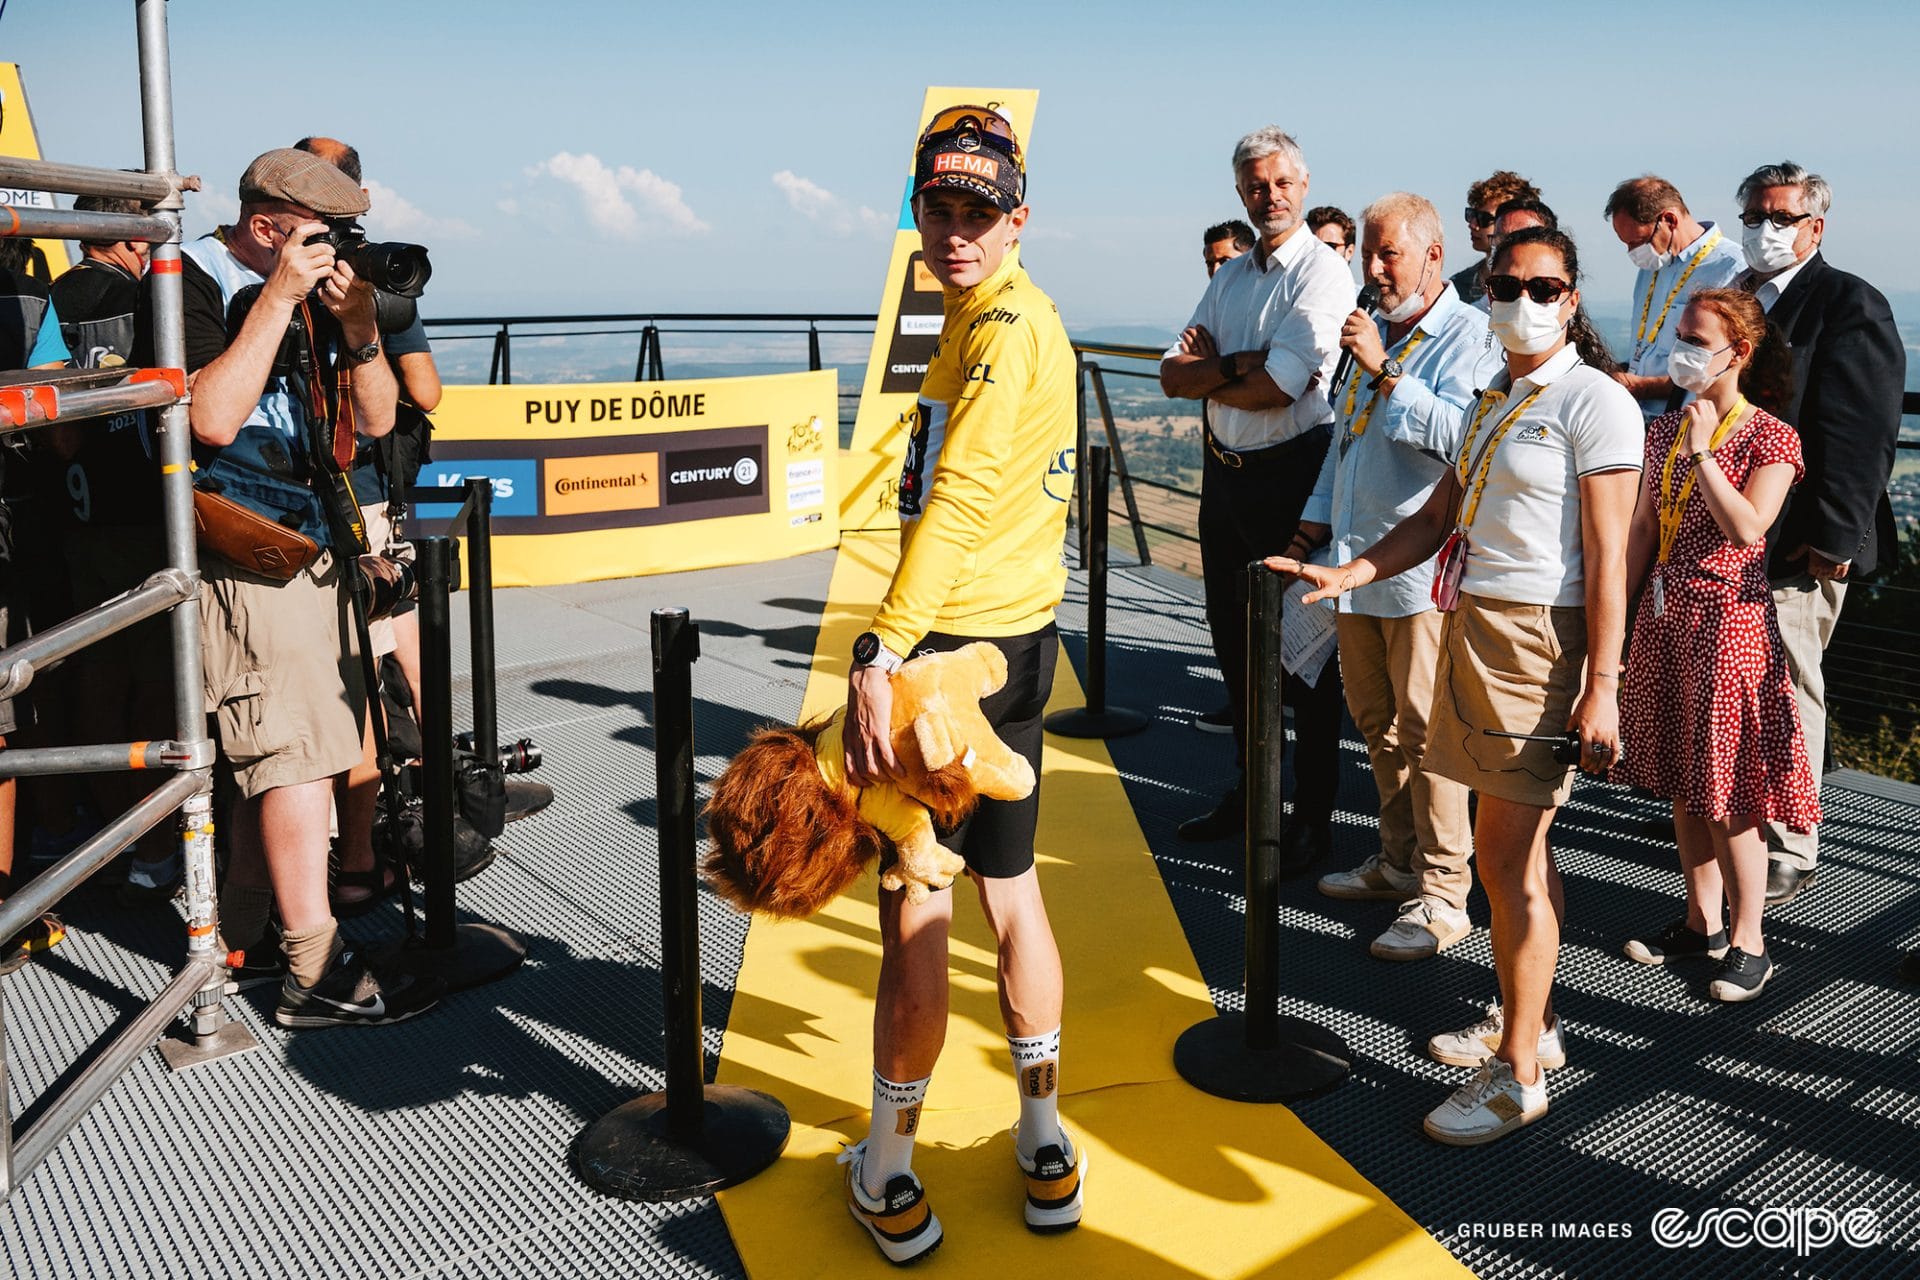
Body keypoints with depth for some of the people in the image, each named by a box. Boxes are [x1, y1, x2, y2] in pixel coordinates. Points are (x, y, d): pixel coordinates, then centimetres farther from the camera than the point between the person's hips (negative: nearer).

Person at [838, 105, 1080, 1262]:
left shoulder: (1000, 326, -15)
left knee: (916, 905, -1)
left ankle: (891, 1183, 12)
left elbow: (956, 501, -27)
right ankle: (1045, 1150, 28)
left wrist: (881, 654, -31)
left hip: (961, 642, -10)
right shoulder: (1027, 316, 17)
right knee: (1010, 885, 17)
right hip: (1021, 631, 10)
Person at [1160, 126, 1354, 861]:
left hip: (1294, 472, -8)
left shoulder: (1323, 272, -10)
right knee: (1235, 640, 16)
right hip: (1225, 471, 8)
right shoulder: (1229, 277, 13)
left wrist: (1207, 375, -3)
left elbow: (1277, 388, -20)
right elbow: (1173, 375, 4)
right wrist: (1237, 365, -13)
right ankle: (1249, 793, 31)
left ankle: (1313, 816, 12)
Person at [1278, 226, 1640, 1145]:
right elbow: (1440, 516, 18)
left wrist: (1600, 688, -19)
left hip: (1541, 637, -8)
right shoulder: (1494, 399, 17)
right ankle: (1529, 1022, 28)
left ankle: (1516, 1074, 4)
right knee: (1518, 846, 15)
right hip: (1474, 622, 8)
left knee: (1507, 857, -6)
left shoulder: (1594, 401, -8)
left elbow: (1608, 557, -14)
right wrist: (1347, 573, 5)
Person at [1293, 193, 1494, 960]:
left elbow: (1458, 435, -23)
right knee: (1377, 721, 16)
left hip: (1422, 566, -8)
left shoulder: (1468, 335, -8)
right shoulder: (1376, 330, 18)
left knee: (1425, 730, -6)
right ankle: (1399, 861, 30)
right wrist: (1319, 518, 20)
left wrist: (1384, 372, -23)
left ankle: (1442, 895, 3)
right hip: (1359, 559, 9)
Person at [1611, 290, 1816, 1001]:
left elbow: (1746, 530, -20)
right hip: (1664, 614, 7)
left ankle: (1747, 942, 10)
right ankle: (1702, 920, 26)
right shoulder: (1665, 430, 10)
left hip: (1728, 617, -6)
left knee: (1727, 788, -3)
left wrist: (1703, 452, -18)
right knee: (1682, 781, 13)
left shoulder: (1770, 437, -8)